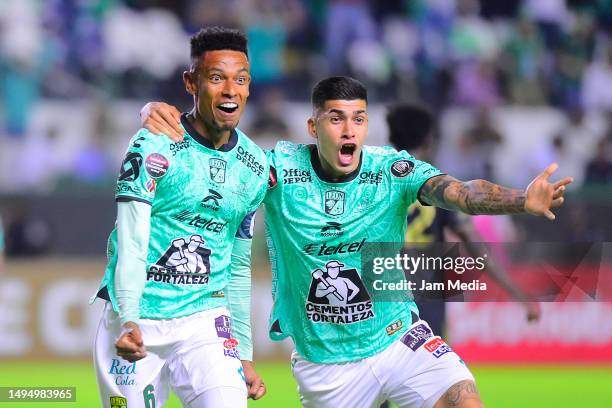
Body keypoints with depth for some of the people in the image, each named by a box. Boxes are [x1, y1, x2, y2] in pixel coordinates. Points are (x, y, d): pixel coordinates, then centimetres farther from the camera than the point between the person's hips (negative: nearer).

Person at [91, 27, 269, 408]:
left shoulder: (256, 166, 7)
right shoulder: (154, 148, -9)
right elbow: (131, 244, -18)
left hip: (205, 320, 3)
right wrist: (128, 322, -32)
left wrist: (244, 354, 16)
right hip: (136, 323, -3)